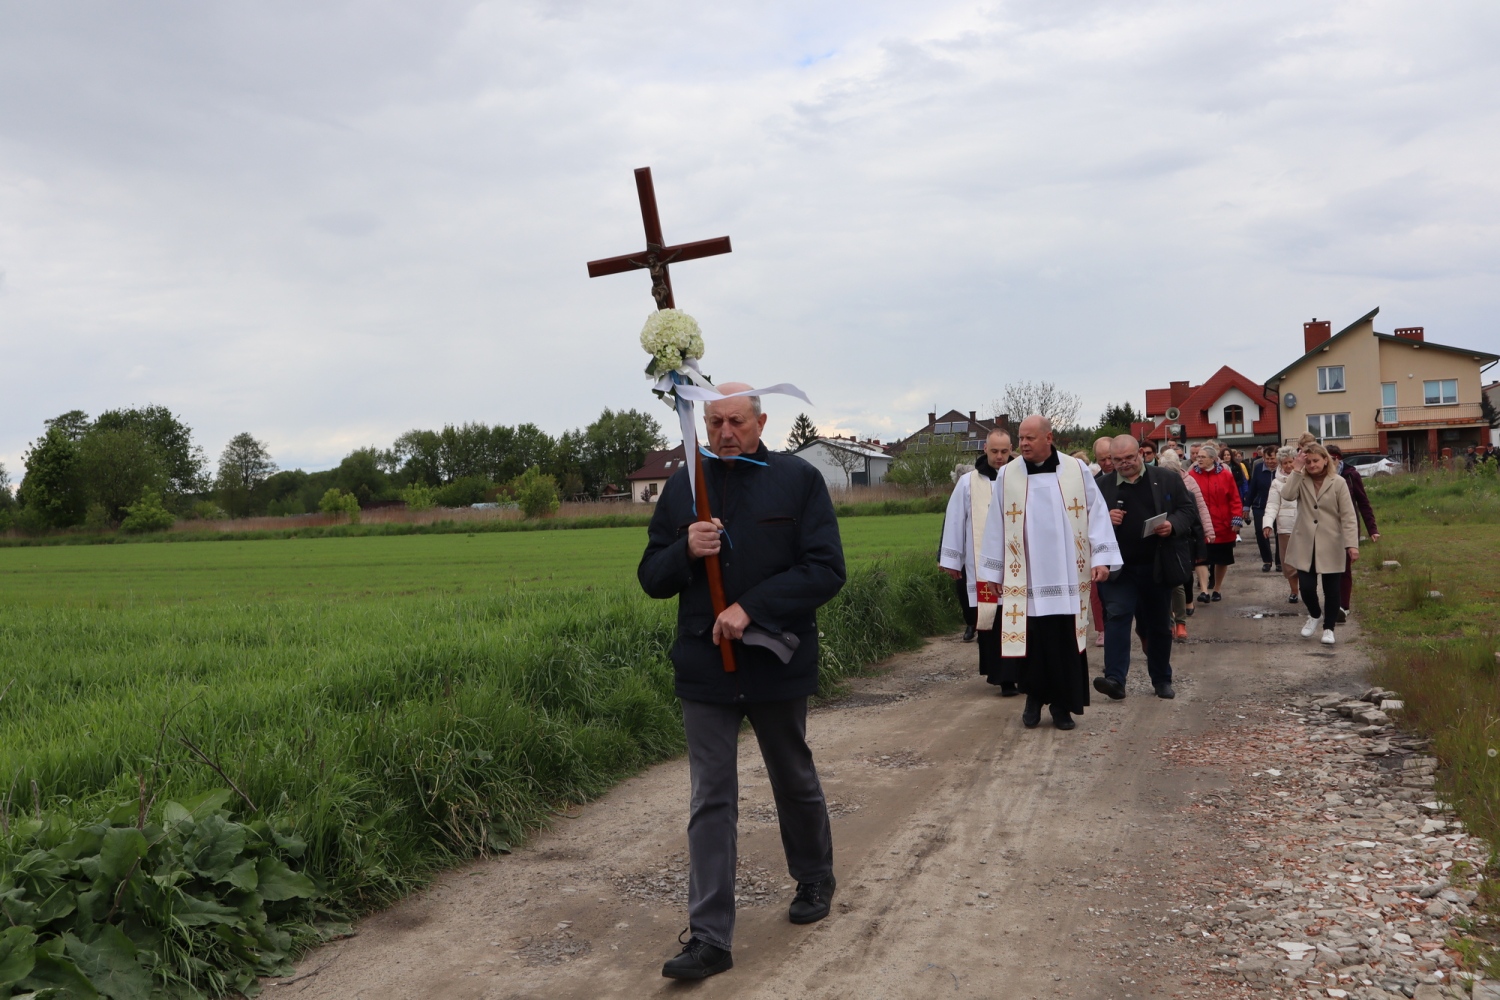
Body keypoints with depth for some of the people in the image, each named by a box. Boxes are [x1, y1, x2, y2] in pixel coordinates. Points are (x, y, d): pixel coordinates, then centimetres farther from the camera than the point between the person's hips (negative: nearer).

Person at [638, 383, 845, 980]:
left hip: (778, 662, -1)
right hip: (705, 665, 2)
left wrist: (752, 608, -21)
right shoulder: (683, 486, 3)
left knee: (795, 782, 18)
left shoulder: (799, 479, -5)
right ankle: (710, 937, 5)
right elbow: (652, 578, 6)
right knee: (711, 801, 1)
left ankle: (814, 879, 43)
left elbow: (826, 570, -12)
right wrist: (686, 550, -17)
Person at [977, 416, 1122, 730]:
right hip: (1025, 579, 0)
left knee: (1066, 643, 3)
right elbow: (996, 525, 6)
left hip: (1067, 578, 0)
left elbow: (1097, 513, 1)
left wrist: (1101, 557, -7)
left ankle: (1062, 703, 15)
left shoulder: (1077, 470, 1)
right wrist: (995, 572, 6)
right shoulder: (1007, 476, 2)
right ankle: (1034, 697, 21)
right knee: (1032, 642, 3)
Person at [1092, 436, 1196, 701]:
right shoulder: (1102, 486, 5)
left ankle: (1162, 679, 25)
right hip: (1119, 567, 0)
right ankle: (1115, 679, -17)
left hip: (1157, 566, 1)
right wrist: (1104, 519, -15)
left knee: (1159, 624, 11)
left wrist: (1174, 525, -17)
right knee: (1117, 617, -13)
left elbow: (1189, 510, 3)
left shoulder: (1168, 479, 3)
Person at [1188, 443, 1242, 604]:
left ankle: (1217, 590, 27)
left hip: (1223, 526, 1)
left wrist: (1237, 519, -8)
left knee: (1222, 560, 12)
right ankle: (1204, 590, -12)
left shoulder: (1226, 475, -2)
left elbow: (1235, 499, -1)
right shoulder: (1192, 475, -3)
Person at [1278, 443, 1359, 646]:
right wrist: (1296, 471, -17)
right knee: (1306, 587, -2)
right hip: (1305, 545, 2)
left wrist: (1352, 544, -15)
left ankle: (1329, 628, 22)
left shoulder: (1338, 483, -5)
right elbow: (1286, 494, -18)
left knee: (1331, 589, 5)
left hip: (1331, 545, -2)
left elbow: (1348, 516, -8)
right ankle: (1314, 615, 30)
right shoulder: (1301, 481, 3)